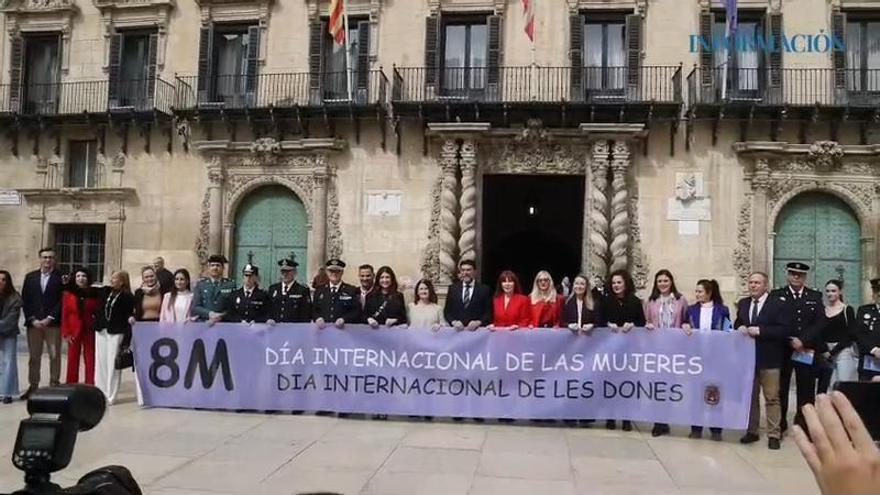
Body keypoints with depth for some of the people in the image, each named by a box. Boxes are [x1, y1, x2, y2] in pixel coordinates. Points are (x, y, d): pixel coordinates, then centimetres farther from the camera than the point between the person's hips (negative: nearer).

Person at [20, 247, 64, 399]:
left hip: (53, 323, -3)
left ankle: (54, 385, 5)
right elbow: (25, 300, 7)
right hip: (33, 323, 3)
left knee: (54, 356, -1)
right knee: (33, 357, 6)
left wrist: (49, 319, -10)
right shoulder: (30, 277, 12)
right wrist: (33, 319, -4)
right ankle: (32, 386, 14)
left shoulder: (61, 277, 1)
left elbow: (62, 301, -4)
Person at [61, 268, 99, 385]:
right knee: (73, 361, 4)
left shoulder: (94, 294, 3)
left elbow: (99, 313, 5)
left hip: (90, 331, 0)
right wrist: (66, 333, -4)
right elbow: (64, 314, 1)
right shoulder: (68, 293, 1)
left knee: (90, 361, 1)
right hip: (73, 332, 0)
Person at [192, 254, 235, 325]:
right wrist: (209, 314, -10)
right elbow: (195, 307, 5)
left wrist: (221, 317, -12)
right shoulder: (200, 284, 12)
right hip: (203, 323, 1)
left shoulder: (230, 285, 7)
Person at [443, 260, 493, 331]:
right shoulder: (453, 288, 12)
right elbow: (447, 311, 11)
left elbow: (488, 313, 3)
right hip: (457, 330, 1)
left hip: (477, 330, -1)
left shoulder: (484, 289, 5)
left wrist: (478, 323, -13)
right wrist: (453, 322, -6)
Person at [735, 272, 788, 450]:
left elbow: (783, 330, -15)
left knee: (772, 398, 1)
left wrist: (760, 331, -22)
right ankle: (751, 431, 22)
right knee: (750, 396, 13)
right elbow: (737, 325, 16)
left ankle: (774, 435, 8)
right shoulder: (742, 303, 10)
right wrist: (740, 328, -7)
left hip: (768, 359, -5)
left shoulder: (777, 304, -7)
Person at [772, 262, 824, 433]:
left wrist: (803, 340, -12)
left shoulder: (815, 296, 9)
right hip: (782, 349, -1)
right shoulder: (776, 295, 4)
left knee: (806, 389, 3)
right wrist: (790, 341, -12)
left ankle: (804, 424, 11)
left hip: (807, 350, 1)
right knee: (780, 388, 2)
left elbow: (820, 322, -1)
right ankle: (780, 424, 11)